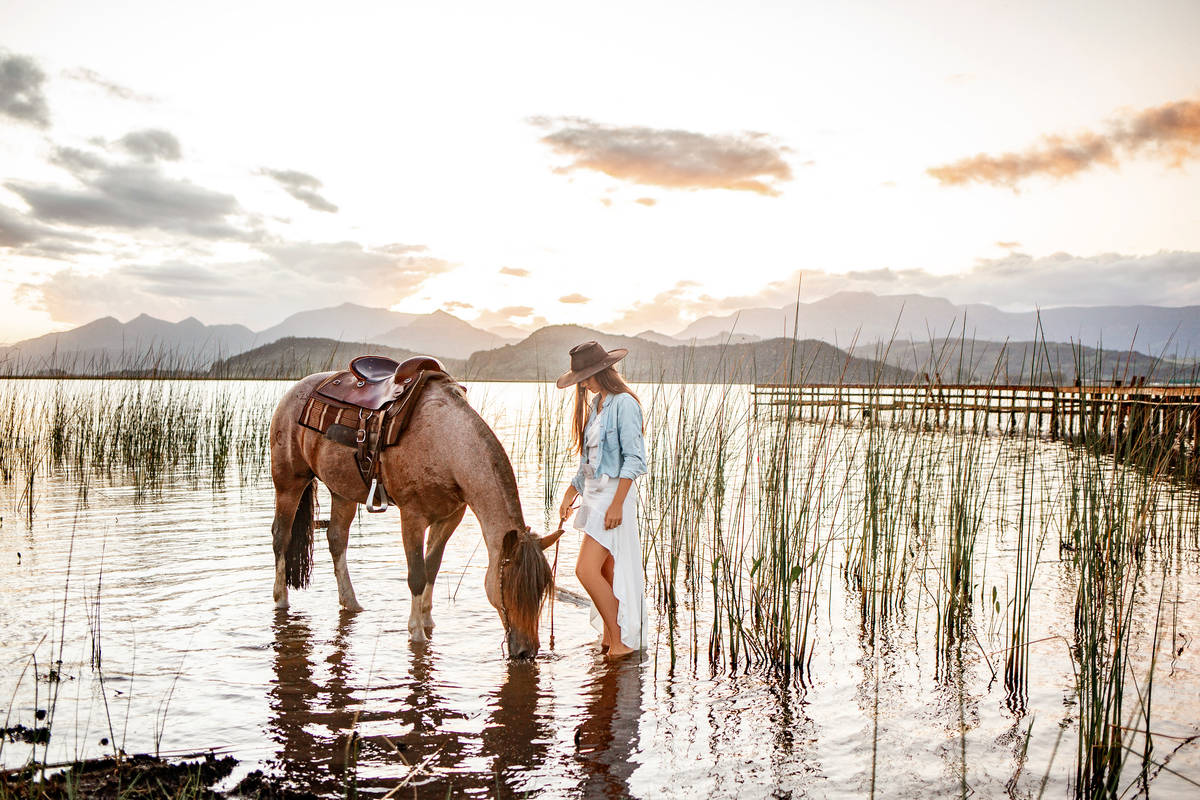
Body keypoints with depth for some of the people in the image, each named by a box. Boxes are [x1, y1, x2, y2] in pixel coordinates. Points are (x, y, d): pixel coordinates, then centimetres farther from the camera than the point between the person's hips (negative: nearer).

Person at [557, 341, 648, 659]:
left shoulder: (624, 404, -12)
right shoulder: (595, 404, 15)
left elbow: (634, 459, -17)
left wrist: (617, 503, -21)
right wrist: (570, 494, 15)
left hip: (614, 494, -9)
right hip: (593, 494, 9)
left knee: (587, 570, -13)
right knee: (605, 573, 12)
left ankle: (621, 640, -2)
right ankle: (610, 639, 22)